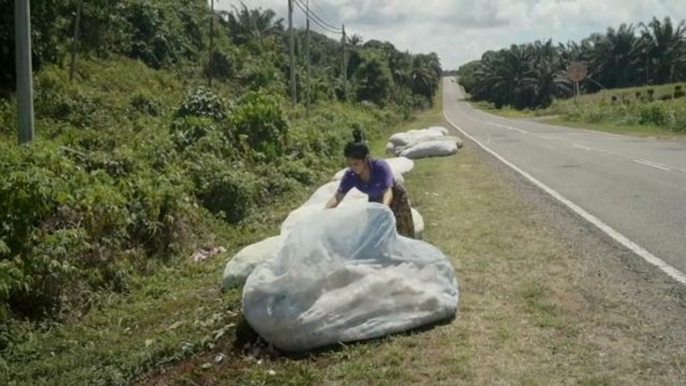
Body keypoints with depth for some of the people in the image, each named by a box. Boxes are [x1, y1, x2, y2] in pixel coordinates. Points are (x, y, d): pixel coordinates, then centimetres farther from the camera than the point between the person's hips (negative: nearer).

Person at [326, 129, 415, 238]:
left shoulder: (381, 166, -36)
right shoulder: (350, 175, -24)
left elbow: (388, 192, -43)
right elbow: (337, 197, -23)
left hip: (396, 198, -4)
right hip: (375, 201, 4)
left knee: (402, 235, 2)